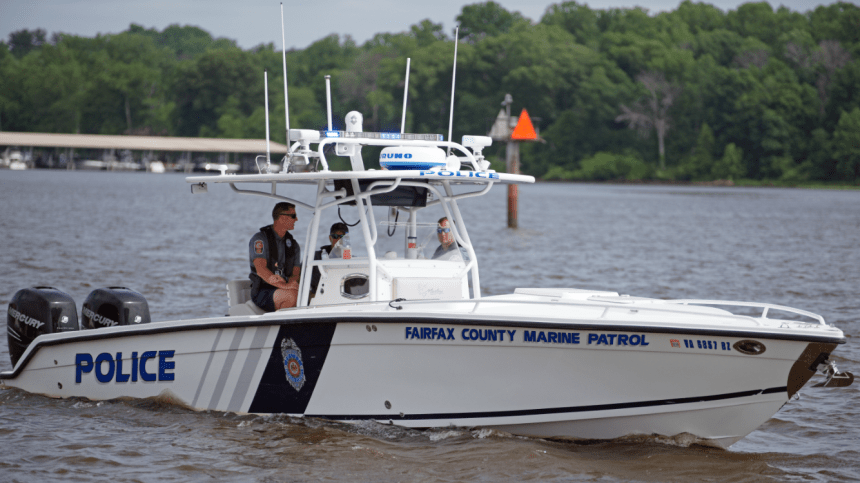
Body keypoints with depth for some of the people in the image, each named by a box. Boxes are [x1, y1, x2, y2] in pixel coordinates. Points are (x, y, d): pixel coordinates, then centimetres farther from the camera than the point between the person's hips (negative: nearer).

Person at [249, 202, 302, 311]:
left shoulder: (293, 244, 17)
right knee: (292, 294, -35)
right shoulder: (260, 239, -3)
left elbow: (296, 274, 10)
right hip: (262, 294, -6)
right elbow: (260, 269, -18)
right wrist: (284, 286, -32)